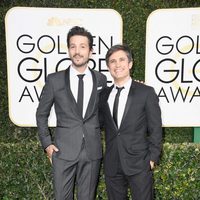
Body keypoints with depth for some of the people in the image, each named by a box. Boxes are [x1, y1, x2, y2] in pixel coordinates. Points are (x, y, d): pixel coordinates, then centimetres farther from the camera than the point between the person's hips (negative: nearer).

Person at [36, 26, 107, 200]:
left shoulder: (101, 79, 2)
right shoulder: (55, 80, -3)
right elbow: (41, 114, 6)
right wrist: (47, 143, 0)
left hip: (92, 151, 2)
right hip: (63, 151, -1)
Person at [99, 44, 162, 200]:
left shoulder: (146, 92, -4)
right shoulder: (104, 94, 7)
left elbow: (155, 129, -3)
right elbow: (101, 123, 12)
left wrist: (152, 158, -6)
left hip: (139, 163, -3)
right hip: (112, 164, 4)